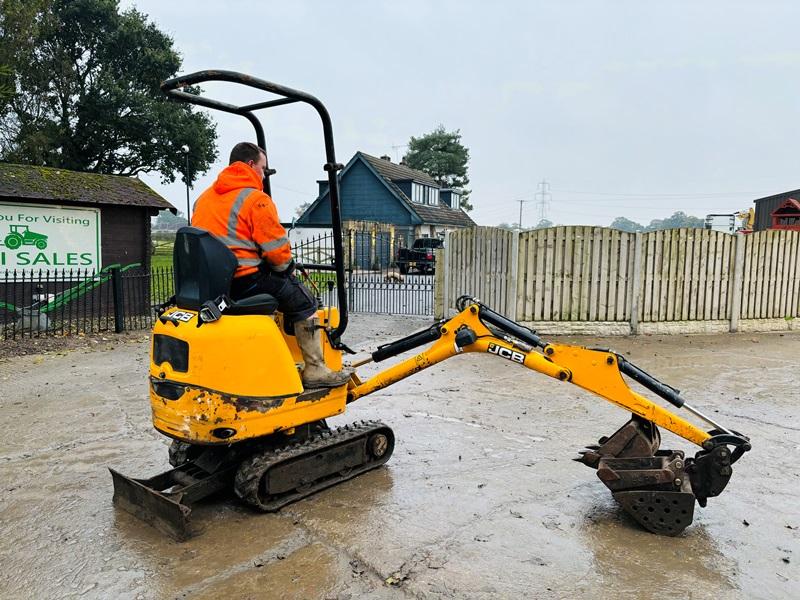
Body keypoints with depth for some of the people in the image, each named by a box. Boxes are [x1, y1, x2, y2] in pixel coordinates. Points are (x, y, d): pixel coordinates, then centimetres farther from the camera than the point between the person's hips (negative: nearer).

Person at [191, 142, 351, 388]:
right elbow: (277, 249, -12)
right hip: (243, 282, -9)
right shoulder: (255, 199, -9)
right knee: (303, 302, 6)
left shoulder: (203, 198, 17)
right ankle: (315, 370, 3)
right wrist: (286, 268, 9)